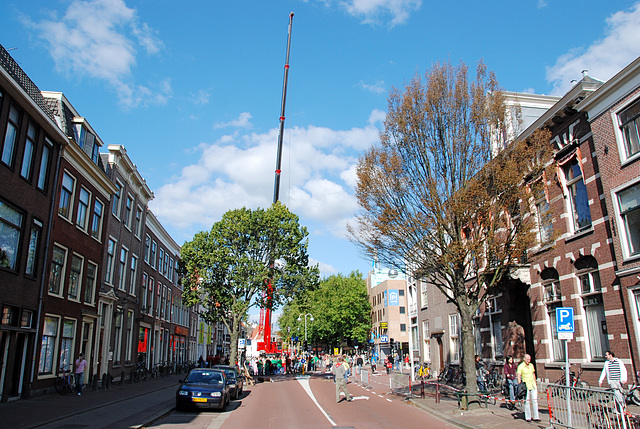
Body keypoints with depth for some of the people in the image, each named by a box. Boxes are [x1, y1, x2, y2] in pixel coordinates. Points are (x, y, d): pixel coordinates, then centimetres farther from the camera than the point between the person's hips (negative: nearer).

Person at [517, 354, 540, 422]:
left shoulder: (531, 365, 10)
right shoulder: (521, 366, -8)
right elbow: (518, 376, -11)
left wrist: (535, 383, 19)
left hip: (533, 384, 5)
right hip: (526, 385, -5)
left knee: (535, 400, 4)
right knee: (527, 401, -1)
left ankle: (536, 417, 11)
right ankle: (528, 417, 8)